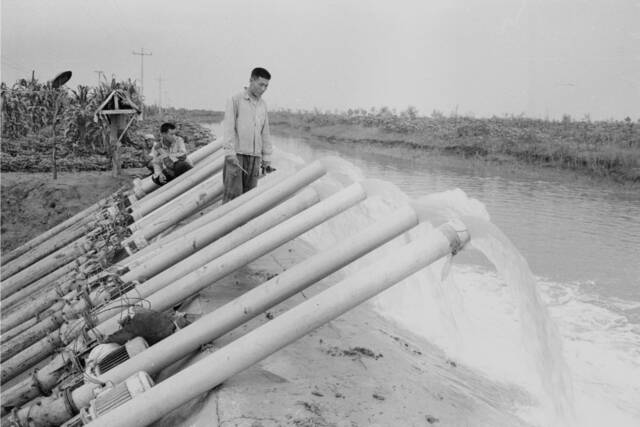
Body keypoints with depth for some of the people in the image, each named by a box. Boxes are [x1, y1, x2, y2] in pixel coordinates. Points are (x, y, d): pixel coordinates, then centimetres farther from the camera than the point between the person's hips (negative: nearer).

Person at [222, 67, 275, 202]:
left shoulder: (263, 105, 14)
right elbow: (229, 127, -8)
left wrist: (267, 158, 13)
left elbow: (265, 133, 17)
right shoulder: (235, 100, -1)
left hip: (254, 156, 5)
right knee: (233, 192, -10)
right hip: (236, 154, -5)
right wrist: (229, 152, -17)